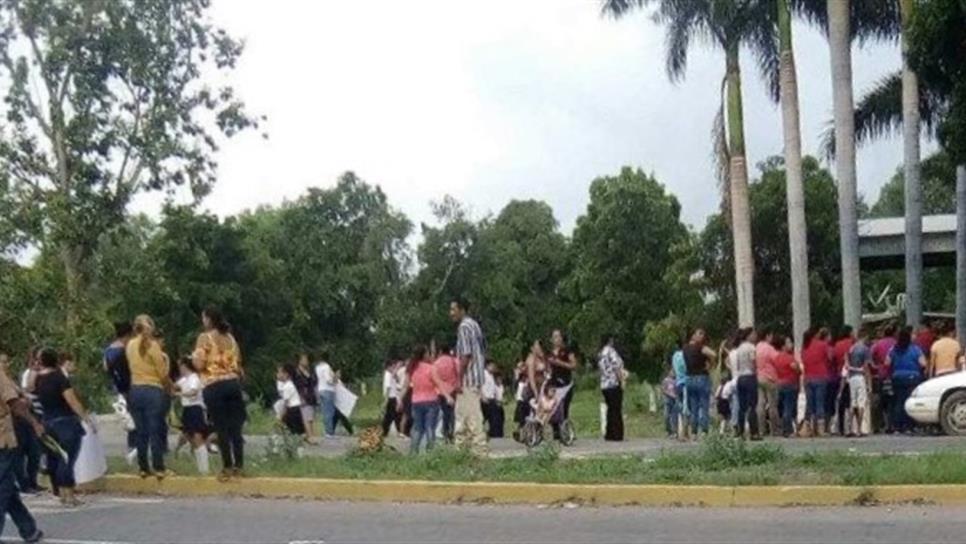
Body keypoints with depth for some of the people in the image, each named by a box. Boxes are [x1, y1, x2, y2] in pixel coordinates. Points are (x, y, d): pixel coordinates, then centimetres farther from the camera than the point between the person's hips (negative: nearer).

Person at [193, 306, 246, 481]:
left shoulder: (205, 337, -4)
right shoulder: (230, 337, 13)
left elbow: (199, 364, -10)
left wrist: (193, 356, 10)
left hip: (214, 386, -5)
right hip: (233, 383, 5)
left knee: (221, 428, -1)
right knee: (235, 426, 6)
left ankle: (227, 467, 0)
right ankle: (239, 465, 7)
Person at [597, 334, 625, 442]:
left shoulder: (600, 354, 15)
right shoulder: (611, 351, -9)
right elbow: (616, 367, -16)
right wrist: (622, 381, -13)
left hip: (604, 386, 8)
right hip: (614, 384, -8)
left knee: (611, 410, 13)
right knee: (617, 411, -4)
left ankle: (609, 435, 13)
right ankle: (617, 435, -5)